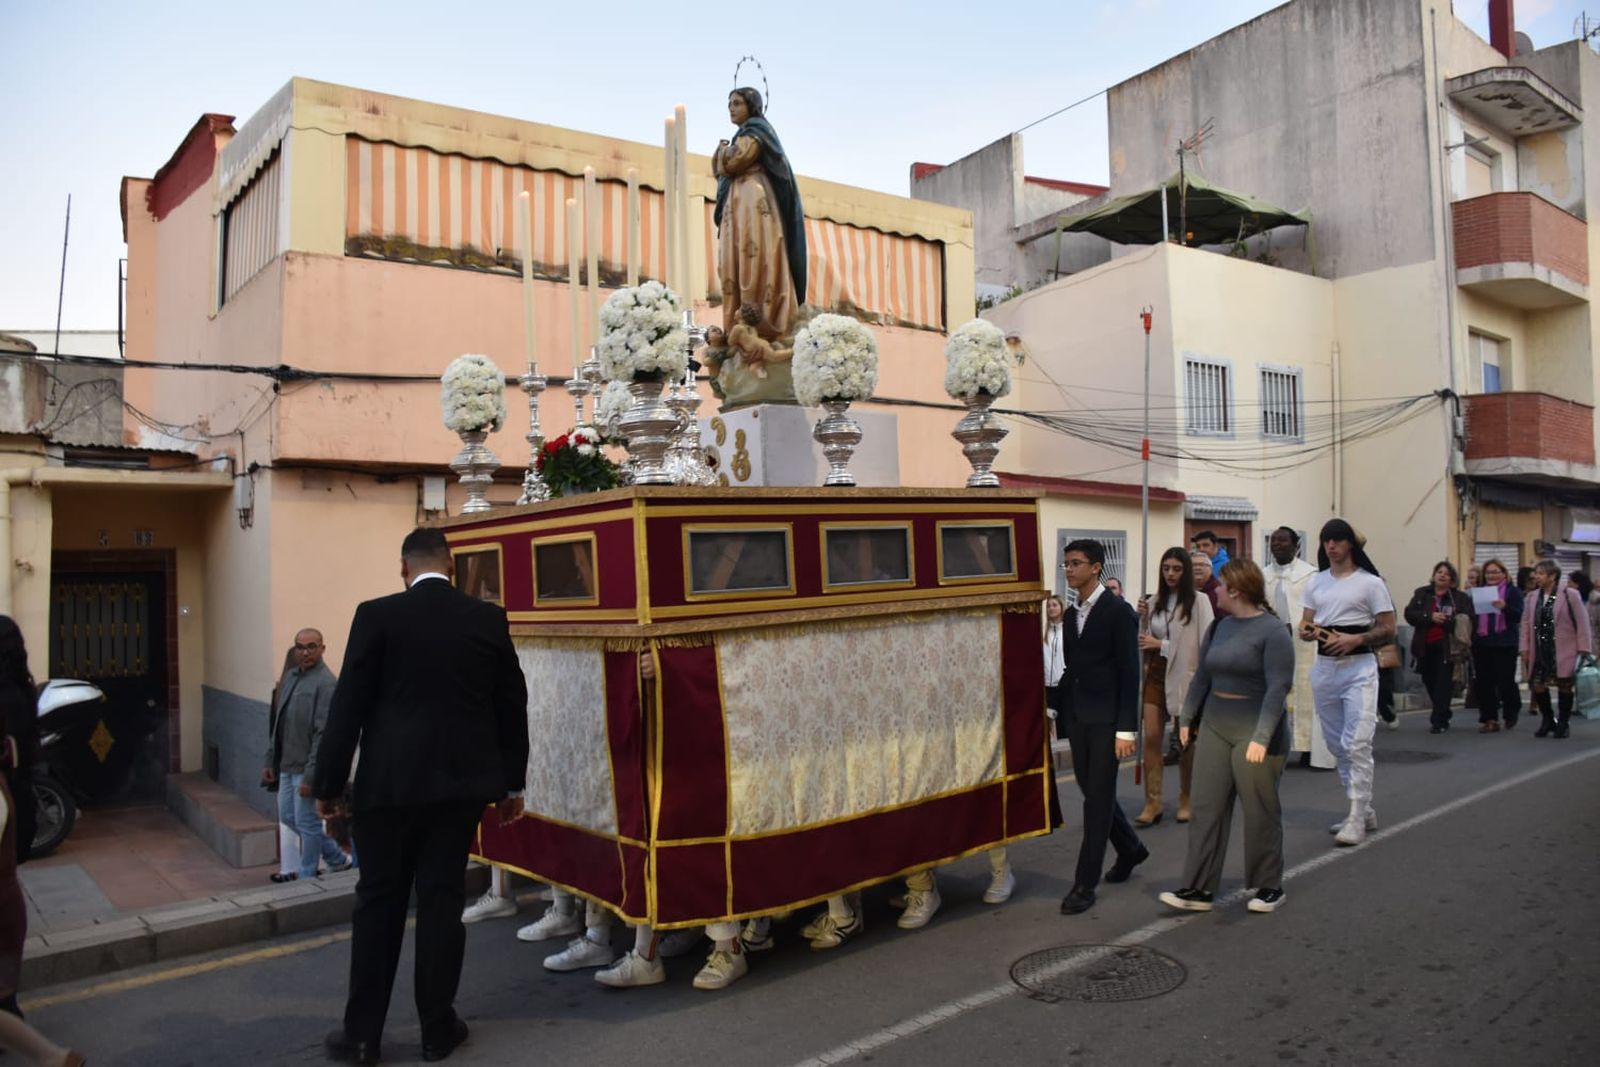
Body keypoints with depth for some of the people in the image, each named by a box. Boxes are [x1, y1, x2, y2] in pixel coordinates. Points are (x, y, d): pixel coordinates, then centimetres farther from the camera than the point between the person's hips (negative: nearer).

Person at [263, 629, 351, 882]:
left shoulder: (326, 683, -17)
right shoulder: (290, 676, 9)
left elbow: (324, 734, -19)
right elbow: (278, 723, 15)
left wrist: (310, 776, -20)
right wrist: (271, 761, 13)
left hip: (308, 768, -9)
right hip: (287, 765, 9)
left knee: (307, 823, 2)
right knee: (288, 818, 17)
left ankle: (306, 879, 19)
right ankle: (337, 859, 30)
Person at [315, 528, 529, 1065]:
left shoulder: (377, 615, -6)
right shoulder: (490, 618, 2)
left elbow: (349, 705, -6)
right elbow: (512, 704, 6)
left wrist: (328, 783, 3)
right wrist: (513, 782, 15)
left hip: (390, 781, -2)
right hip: (461, 780, 2)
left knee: (378, 903, 10)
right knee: (442, 900, 9)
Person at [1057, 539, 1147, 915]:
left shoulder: (1119, 612, -9)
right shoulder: (1071, 614, 11)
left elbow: (1129, 673, -12)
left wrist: (1126, 729, -16)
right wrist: (1065, 715, 11)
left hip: (1106, 719, -7)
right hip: (1077, 718, 7)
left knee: (1098, 799, -2)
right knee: (1093, 793, 14)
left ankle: (1085, 884, 4)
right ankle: (1130, 849, 38)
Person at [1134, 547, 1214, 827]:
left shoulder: (1199, 601, -8)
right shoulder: (1153, 602, 5)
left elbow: (1205, 643, -13)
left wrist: (1161, 644, -13)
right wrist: (1142, 619, -8)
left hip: (1185, 675, -3)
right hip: (1156, 673, 3)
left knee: (1185, 739, 10)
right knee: (1151, 737, -3)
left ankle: (1186, 799, 26)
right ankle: (1152, 803, 3)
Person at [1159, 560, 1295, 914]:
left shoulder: (1273, 630, -12)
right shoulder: (1222, 625, 9)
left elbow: (1278, 687, -18)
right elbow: (1203, 674, 14)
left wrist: (1261, 737, -25)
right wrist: (1187, 717, 12)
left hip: (1255, 733, -6)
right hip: (1215, 729, 7)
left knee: (1261, 813, 7)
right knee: (1207, 808, 4)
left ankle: (1270, 887, 24)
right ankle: (1199, 889, 8)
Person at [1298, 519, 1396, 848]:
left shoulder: (1370, 582, -3)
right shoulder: (1315, 583, 11)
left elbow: (1388, 629, -4)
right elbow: (1305, 624, 13)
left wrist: (1356, 639, -19)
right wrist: (1306, 632, -10)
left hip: (1359, 666, -6)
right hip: (1324, 667, 6)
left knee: (1357, 744, -12)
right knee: (1336, 744, 12)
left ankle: (1357, 818, -6)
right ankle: (1364, 809, 26)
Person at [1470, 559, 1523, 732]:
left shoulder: (1513, 591, 0)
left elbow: (1519, 615, -11)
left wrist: (1504, 607, -27)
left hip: (1504, 644, -4)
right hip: (1482, 643, 4)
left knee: (1505, 682, 0)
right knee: (1484, 683, 3)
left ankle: (1511, 714, 24)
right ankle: (1489, 719, 9)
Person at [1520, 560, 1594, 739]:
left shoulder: (1570, 595, -7)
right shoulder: (1532, 598, 7)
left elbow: (1582, 623, -8)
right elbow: (1526, 624, 9)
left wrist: (1583, 648, -11)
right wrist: (1524, 648, 4)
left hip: (1563, 651, -4)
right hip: (1540, 650, 4)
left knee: (1564, 686, 3)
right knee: (1537, 684, 3)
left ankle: (1563, 723, 17)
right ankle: (1547, 720, 22)